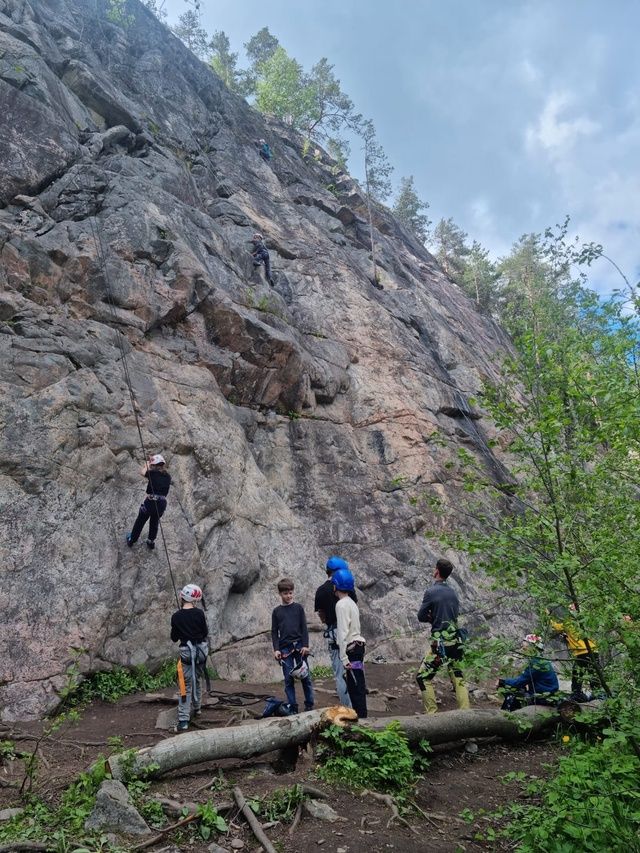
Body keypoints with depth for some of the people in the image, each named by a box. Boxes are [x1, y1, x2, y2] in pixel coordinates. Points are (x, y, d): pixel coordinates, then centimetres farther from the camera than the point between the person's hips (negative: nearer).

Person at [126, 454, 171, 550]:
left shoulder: (153, 473, -6)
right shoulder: (168, 476, 6)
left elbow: (142, 471, 8)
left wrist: (148, 464, 23)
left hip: (150, 501, -3)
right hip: (162, 503, 3)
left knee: (140, 521, 20)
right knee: (155, 522, 28)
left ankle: (131, 540, 37)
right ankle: (151, 543, 38)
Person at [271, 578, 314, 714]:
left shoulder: (298, 608, 6)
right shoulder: (276, 611, 8)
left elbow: (304, 628, 3)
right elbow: (274, 632, 7)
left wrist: (305, 645, -6)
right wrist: (276, 649, -3)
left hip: (299, 646, 0)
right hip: (285, 649, 1)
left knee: (305, 677, 2)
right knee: (288, 679, 2)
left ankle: (309, 705, 13)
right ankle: (292, 708, 9)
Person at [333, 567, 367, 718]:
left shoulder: (341, 604, -13)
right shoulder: (351, 603, 14)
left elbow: (343, 632, -18)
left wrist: (344, 657, -18)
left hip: (351, 649, -9)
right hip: (358, 645, 9)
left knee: (355, 686, -4)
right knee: (357, 685, 14)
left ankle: (360, 715, 0)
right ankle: (360, 715, 22)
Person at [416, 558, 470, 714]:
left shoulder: (431, 591, -11)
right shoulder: (452, 592, 9)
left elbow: (421, 616, -6)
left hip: (440, 642, -7)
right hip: (455, 641, 7)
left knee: (423, 677, 3)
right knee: (457, 677, 14)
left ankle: (432, 713, 2)